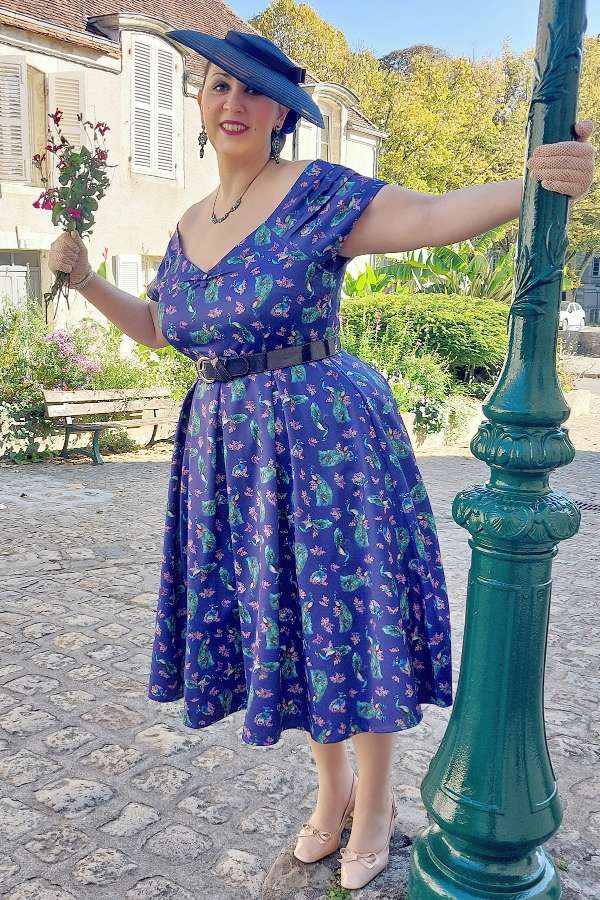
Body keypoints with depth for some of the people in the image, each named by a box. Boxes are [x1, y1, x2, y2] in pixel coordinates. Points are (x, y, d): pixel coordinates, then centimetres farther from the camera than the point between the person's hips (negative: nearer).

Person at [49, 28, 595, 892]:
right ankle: (332, 786, 36)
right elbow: (154, 326, 22)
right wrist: (85, 277, 10)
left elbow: (432, 216, -20)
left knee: (343, 610, 3)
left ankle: (375, 797, 28)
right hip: (230, 450, 7)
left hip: (323, 437, -6)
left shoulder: (318, 193, -9)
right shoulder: (190, 225, 11)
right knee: (282, 616, 14)